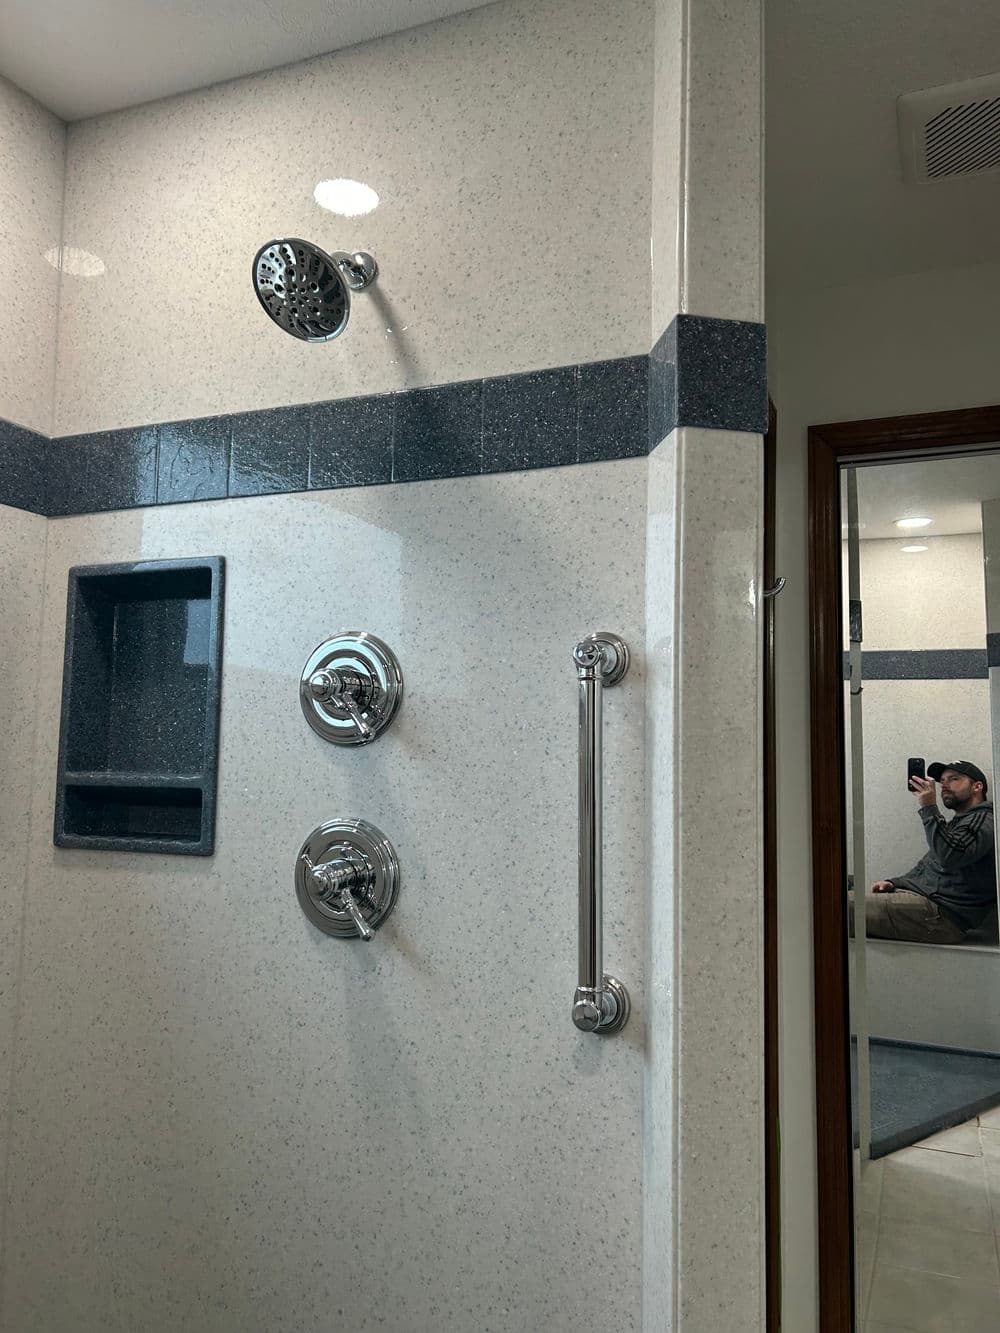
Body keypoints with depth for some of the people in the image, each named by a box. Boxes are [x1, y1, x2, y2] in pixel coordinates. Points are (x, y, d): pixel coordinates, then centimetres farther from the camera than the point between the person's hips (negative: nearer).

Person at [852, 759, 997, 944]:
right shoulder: (955, 824, 29)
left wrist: (929, 809, -17)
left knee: (849, 906, -25)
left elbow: (949, 857, -21)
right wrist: (893, 882, 10)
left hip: (941, 912, -9)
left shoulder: (984, 820, -2)